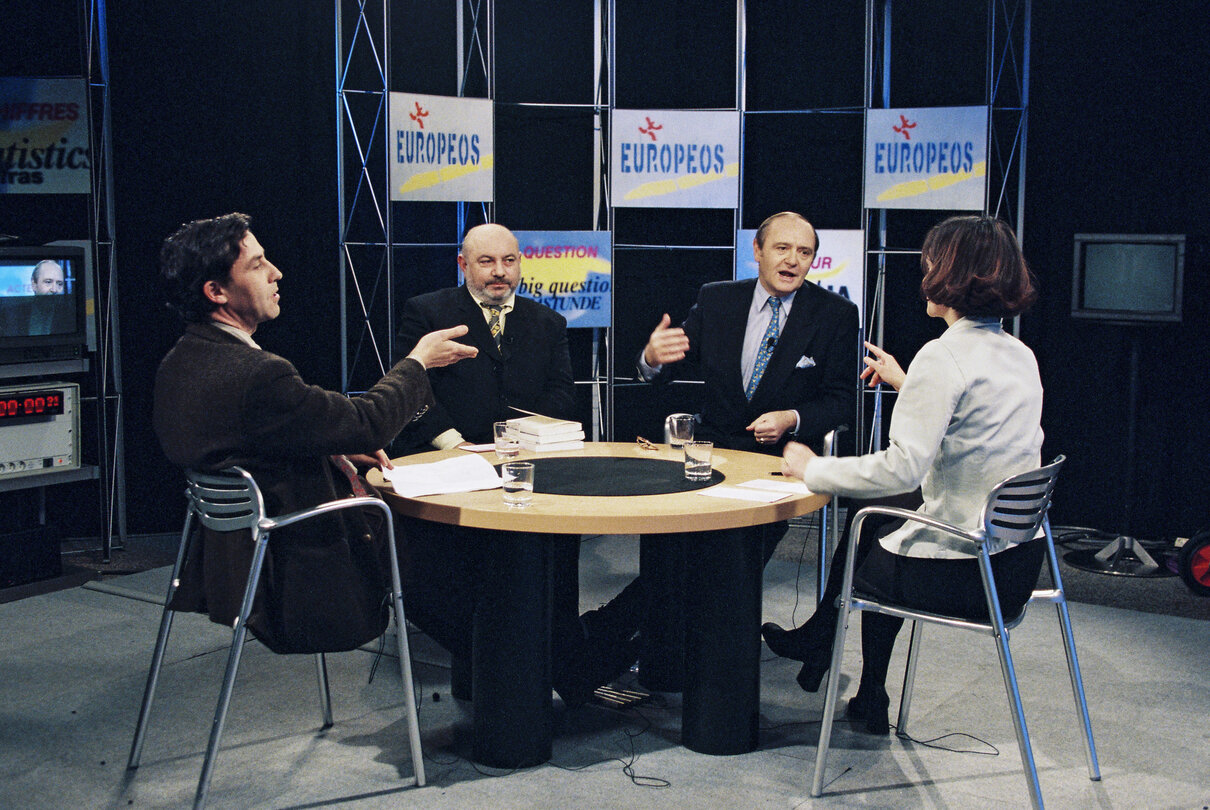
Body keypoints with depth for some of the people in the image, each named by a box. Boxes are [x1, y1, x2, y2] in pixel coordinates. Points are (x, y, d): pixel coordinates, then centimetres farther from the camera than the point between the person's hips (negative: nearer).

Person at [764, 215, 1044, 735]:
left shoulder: (944, 356, -19)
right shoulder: (1021, 355, 7)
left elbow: (902, 467, -25)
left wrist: (813, 469, -13)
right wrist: (908, 385, 26)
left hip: (963, 572, -8)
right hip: (1018, 563, 8)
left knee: (856, 553, 21)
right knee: (875, 533, 27)